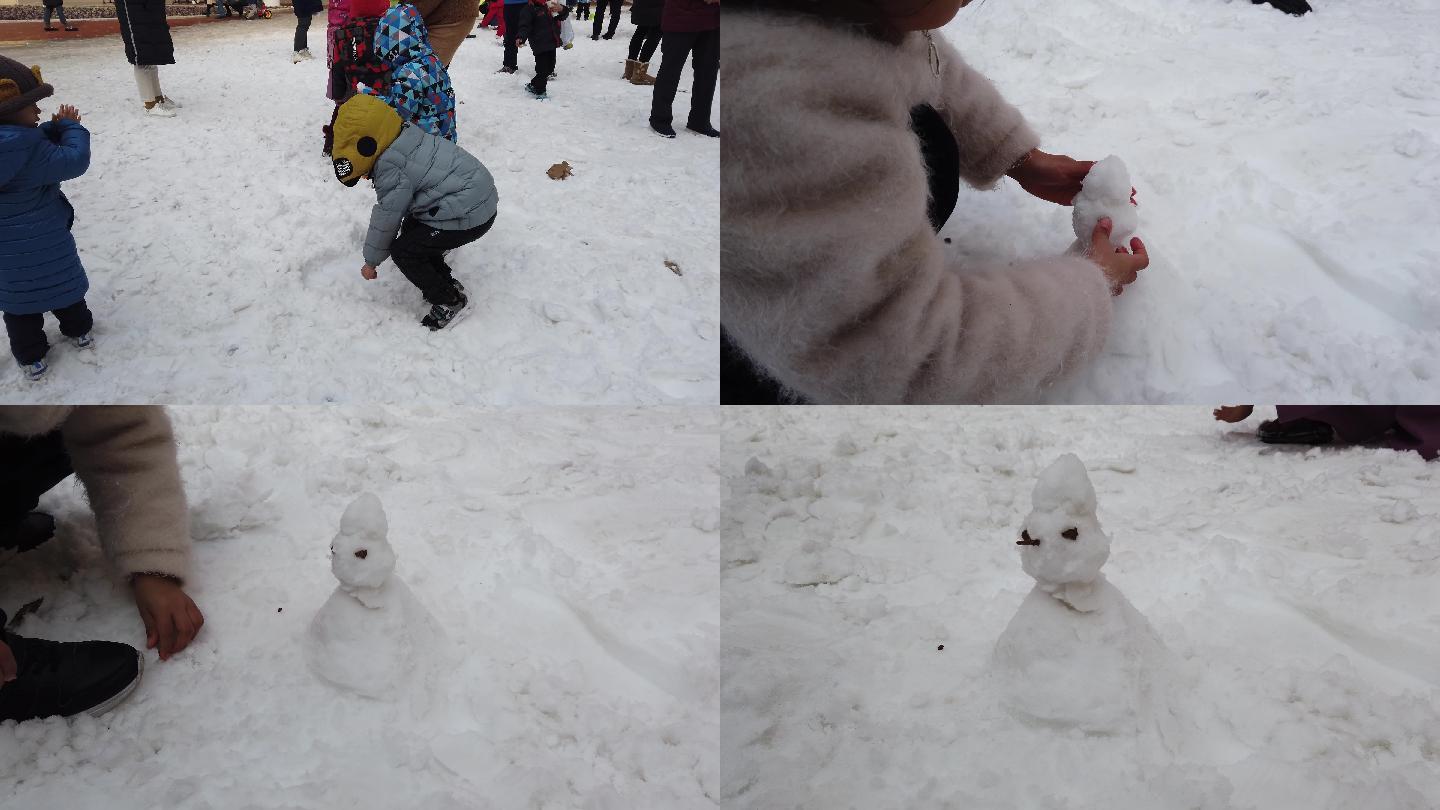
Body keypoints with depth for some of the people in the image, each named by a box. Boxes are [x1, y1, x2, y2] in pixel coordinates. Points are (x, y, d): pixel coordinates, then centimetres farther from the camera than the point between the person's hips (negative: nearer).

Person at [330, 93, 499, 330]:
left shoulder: (390, 169, -18)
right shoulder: (409, 139, 10)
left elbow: (386, 218, -8)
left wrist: (371, 261, 5)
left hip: (468, 217, -10)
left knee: (403, 251, -3)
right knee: (411, 231, 23)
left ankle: (449, 300, 7)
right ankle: (448, 283, 29)